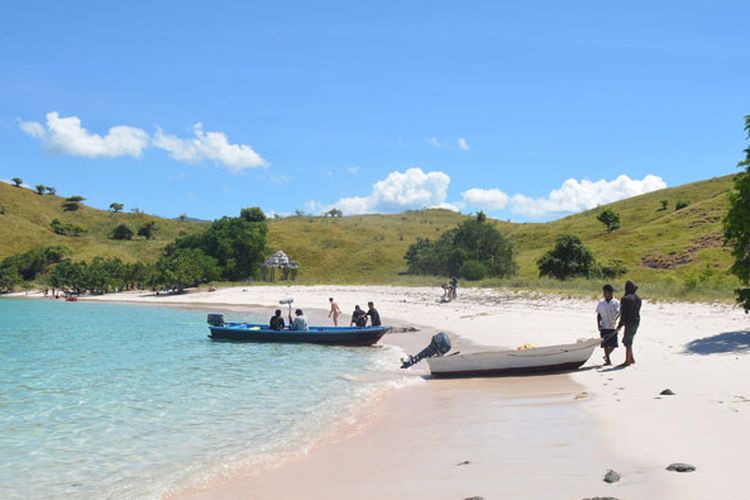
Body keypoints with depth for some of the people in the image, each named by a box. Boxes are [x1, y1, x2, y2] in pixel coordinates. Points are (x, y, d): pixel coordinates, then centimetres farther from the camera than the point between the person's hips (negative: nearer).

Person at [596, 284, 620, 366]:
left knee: (613, 345, 1)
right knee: (605, 344, -4)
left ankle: (606, 355, 27)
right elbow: (598, 315, 9)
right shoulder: (601, 303, 4)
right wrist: (598, 325, -2)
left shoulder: (616, 303, -3)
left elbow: (618, 313, -13)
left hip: (613, 327, -1)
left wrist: (615, 319, -33)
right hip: (604, 327, 1)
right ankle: (607, 360, 5)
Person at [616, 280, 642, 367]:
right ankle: (631, 359, 22)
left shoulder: (625, 299, -15)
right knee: (628, 340, 20)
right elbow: (637, 310, 13)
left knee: (627, 342, 0)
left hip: (629, 322, -8)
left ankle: (627, 361, 6)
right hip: (637, 321, 8)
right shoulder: (638, 298, 9)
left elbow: (623, 313, -16)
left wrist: (620, 325, -10)